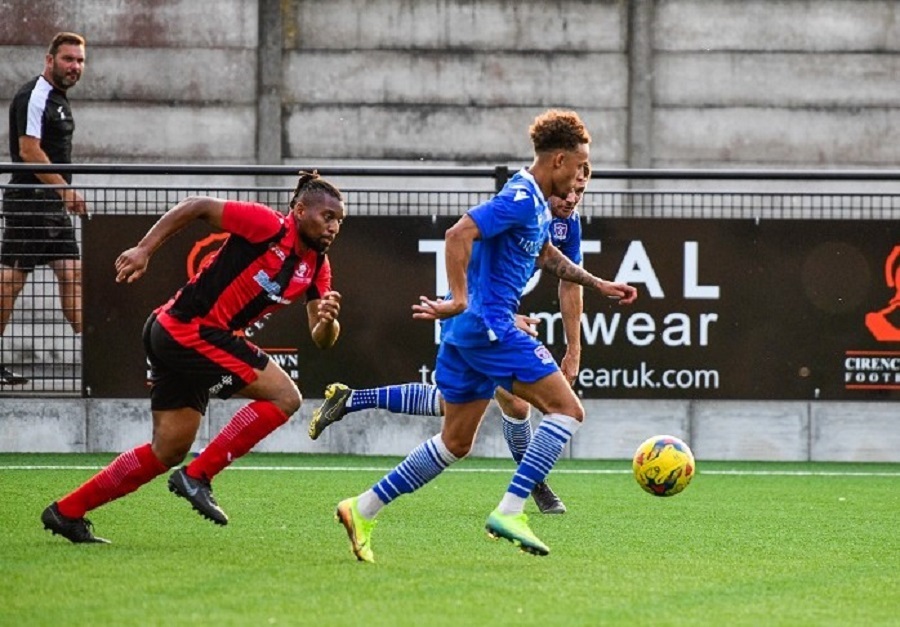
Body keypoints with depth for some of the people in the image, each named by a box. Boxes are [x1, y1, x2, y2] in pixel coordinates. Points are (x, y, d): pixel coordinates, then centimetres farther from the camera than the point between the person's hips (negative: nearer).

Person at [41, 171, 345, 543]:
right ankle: (197, 476, -12)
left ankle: (67, 512, 21)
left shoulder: (317, 268, 9)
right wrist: (144, 250, -15)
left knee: (168, 452, 14)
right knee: (284, 396, -14)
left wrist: (328, 321, -14)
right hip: (188, 330, -9)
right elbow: (198, 207, -10)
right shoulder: (268, 226, -14)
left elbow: (321, 340, 9)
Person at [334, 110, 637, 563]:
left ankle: (364, 509, 15)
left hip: (470, 329, 10)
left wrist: (599, 285, 34)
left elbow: (546, 256, 36)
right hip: (488, 325, -10)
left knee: (455, 442, 15)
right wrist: (459, 301, -31)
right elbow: (458, 234, -26)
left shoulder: (537, 203, 17)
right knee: (567, 410, -7)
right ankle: (509, 512, -13)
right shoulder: (521, 199, -15)